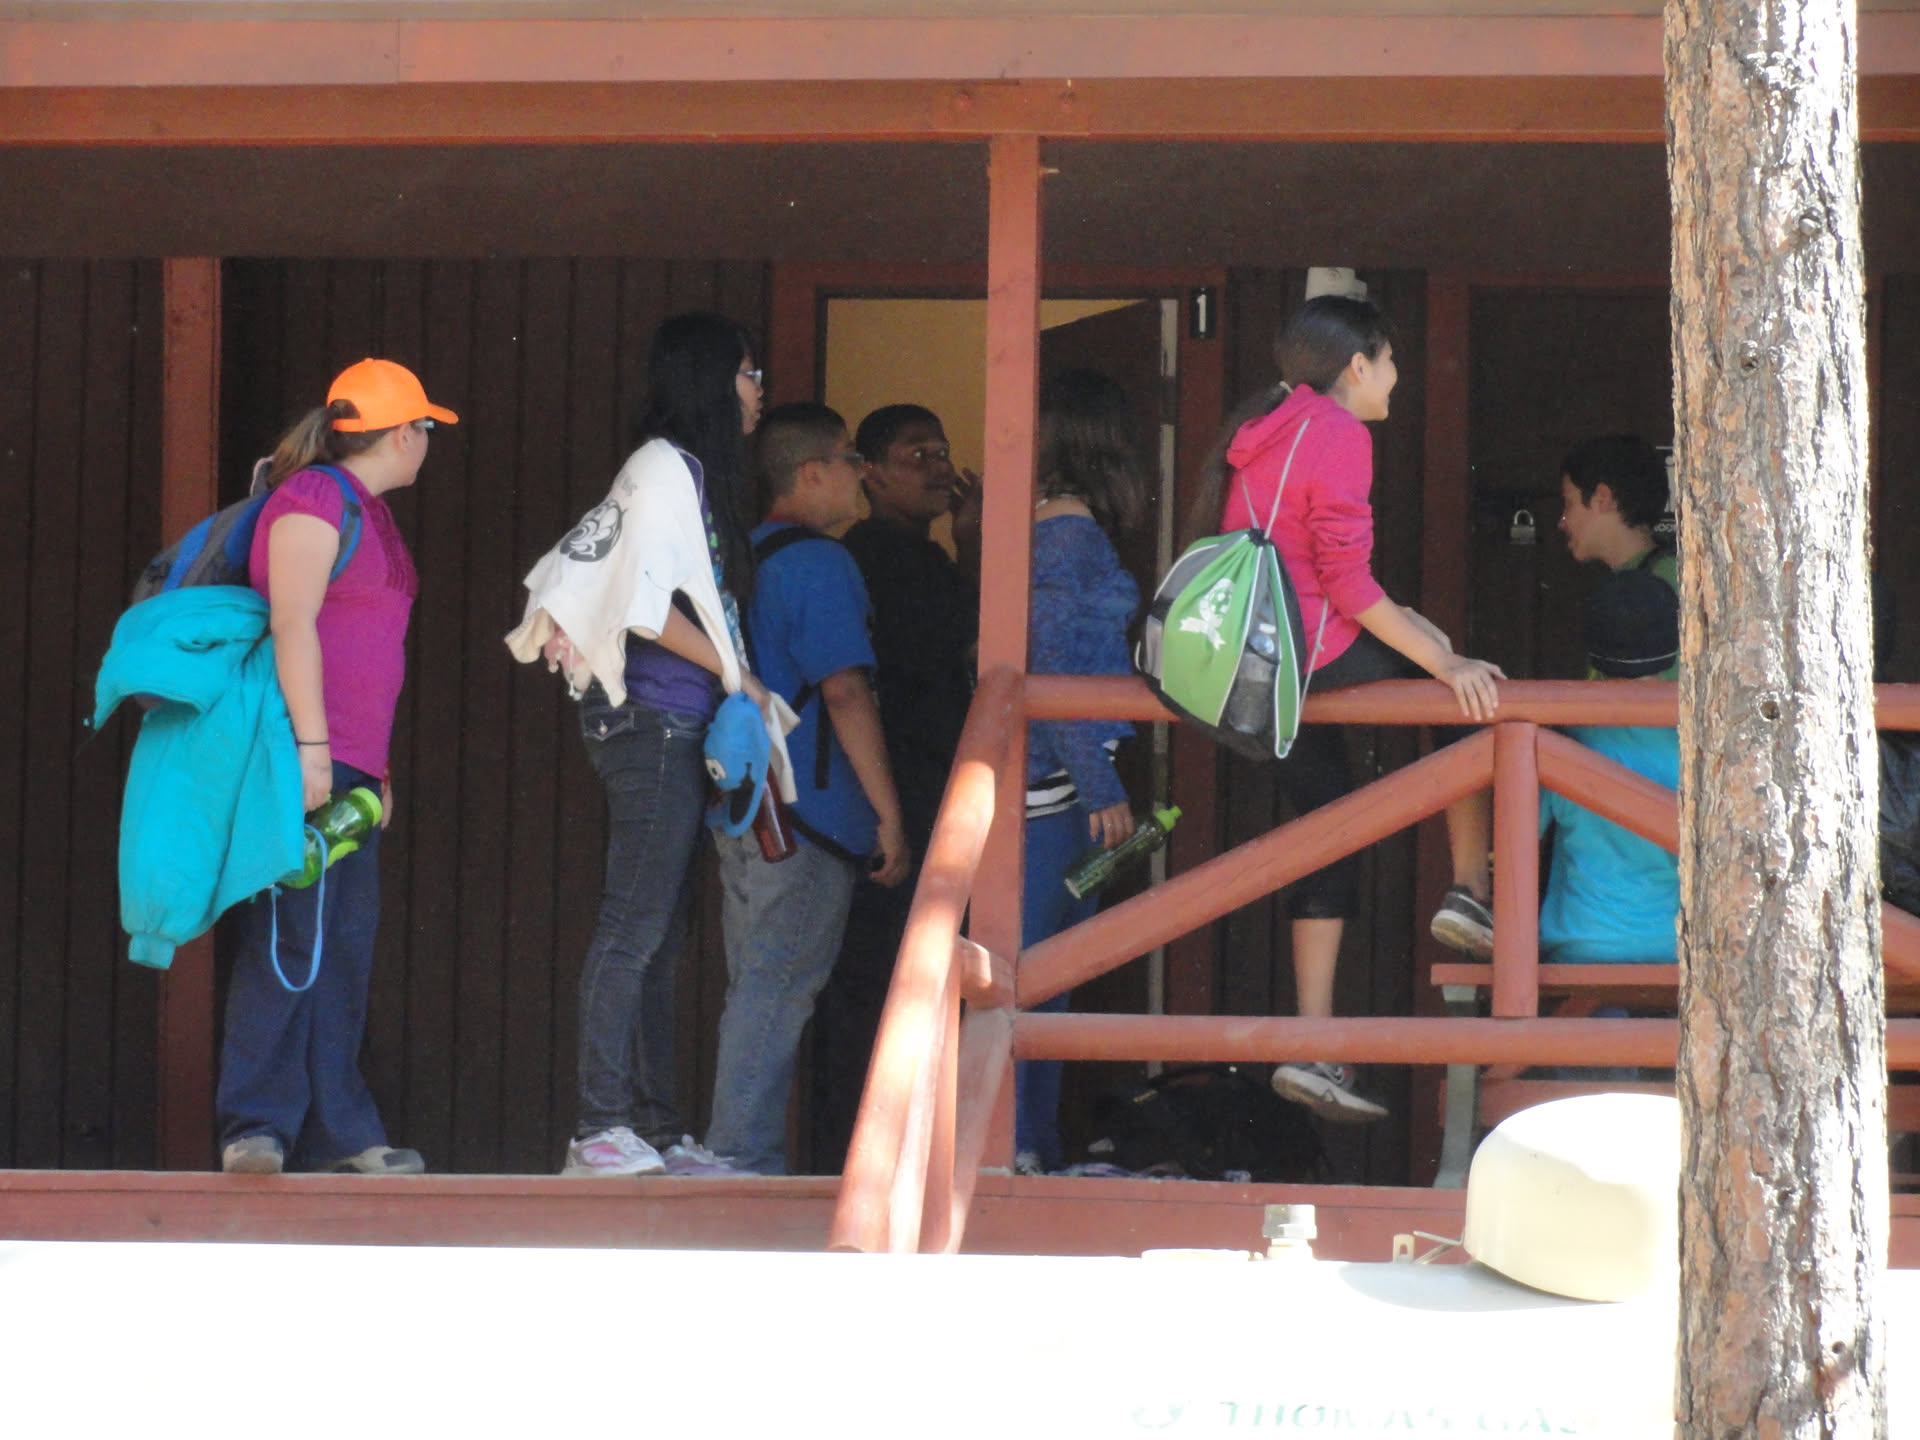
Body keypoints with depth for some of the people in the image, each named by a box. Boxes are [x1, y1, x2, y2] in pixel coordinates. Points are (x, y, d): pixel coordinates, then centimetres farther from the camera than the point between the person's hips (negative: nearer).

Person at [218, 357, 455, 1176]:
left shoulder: (369, 510, 22)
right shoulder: (315, 501, -8)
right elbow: (292, 625, -16)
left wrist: (375, 768, 26)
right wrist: (311, 746, -21)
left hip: (347, 761, 10)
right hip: (300, 754, -10)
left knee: (347, 940, 8)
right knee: (287, 938, -13)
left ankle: (337, 1134, 10)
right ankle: (255, 1131, -14)